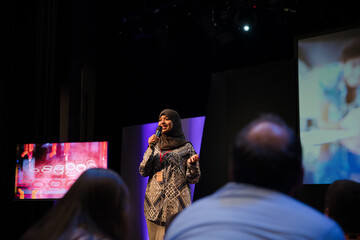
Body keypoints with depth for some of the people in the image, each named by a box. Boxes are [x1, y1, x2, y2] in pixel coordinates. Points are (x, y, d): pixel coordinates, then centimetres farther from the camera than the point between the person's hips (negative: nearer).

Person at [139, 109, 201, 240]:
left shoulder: (186, 147, 4)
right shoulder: (155, 146, 14)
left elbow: (193, 179, 2)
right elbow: (143, 171, 4)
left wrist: (192, 164, -17)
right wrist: (150, 149, -7)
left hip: (176, 205, -4)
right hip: (154, 204, 4)